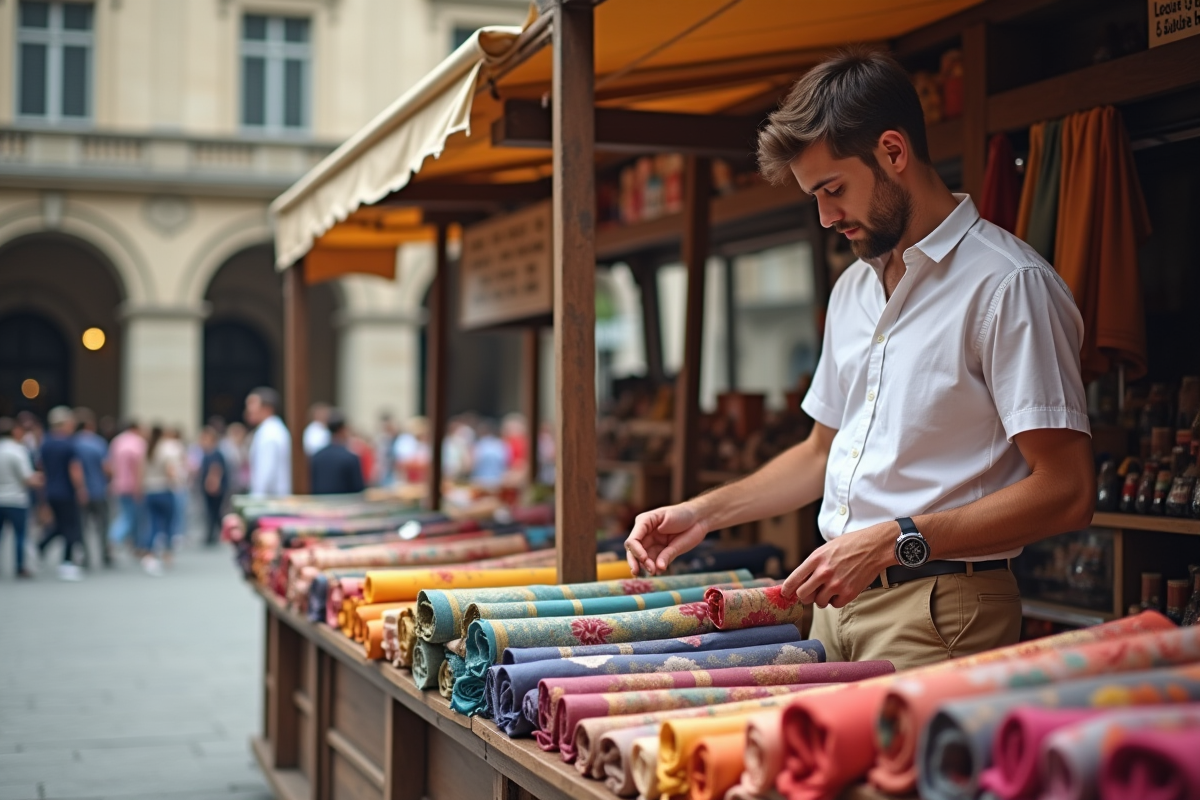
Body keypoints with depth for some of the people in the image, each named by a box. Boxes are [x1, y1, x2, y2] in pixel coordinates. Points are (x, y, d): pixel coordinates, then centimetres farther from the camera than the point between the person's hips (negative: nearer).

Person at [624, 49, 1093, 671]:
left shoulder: (1007, 283, -12)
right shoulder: (853, 288, 16)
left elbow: (1066, 492, -18)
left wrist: (896, 542, -23)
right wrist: (706, 512, 14)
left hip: (940, 618, -7)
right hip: (838, 602, 7)